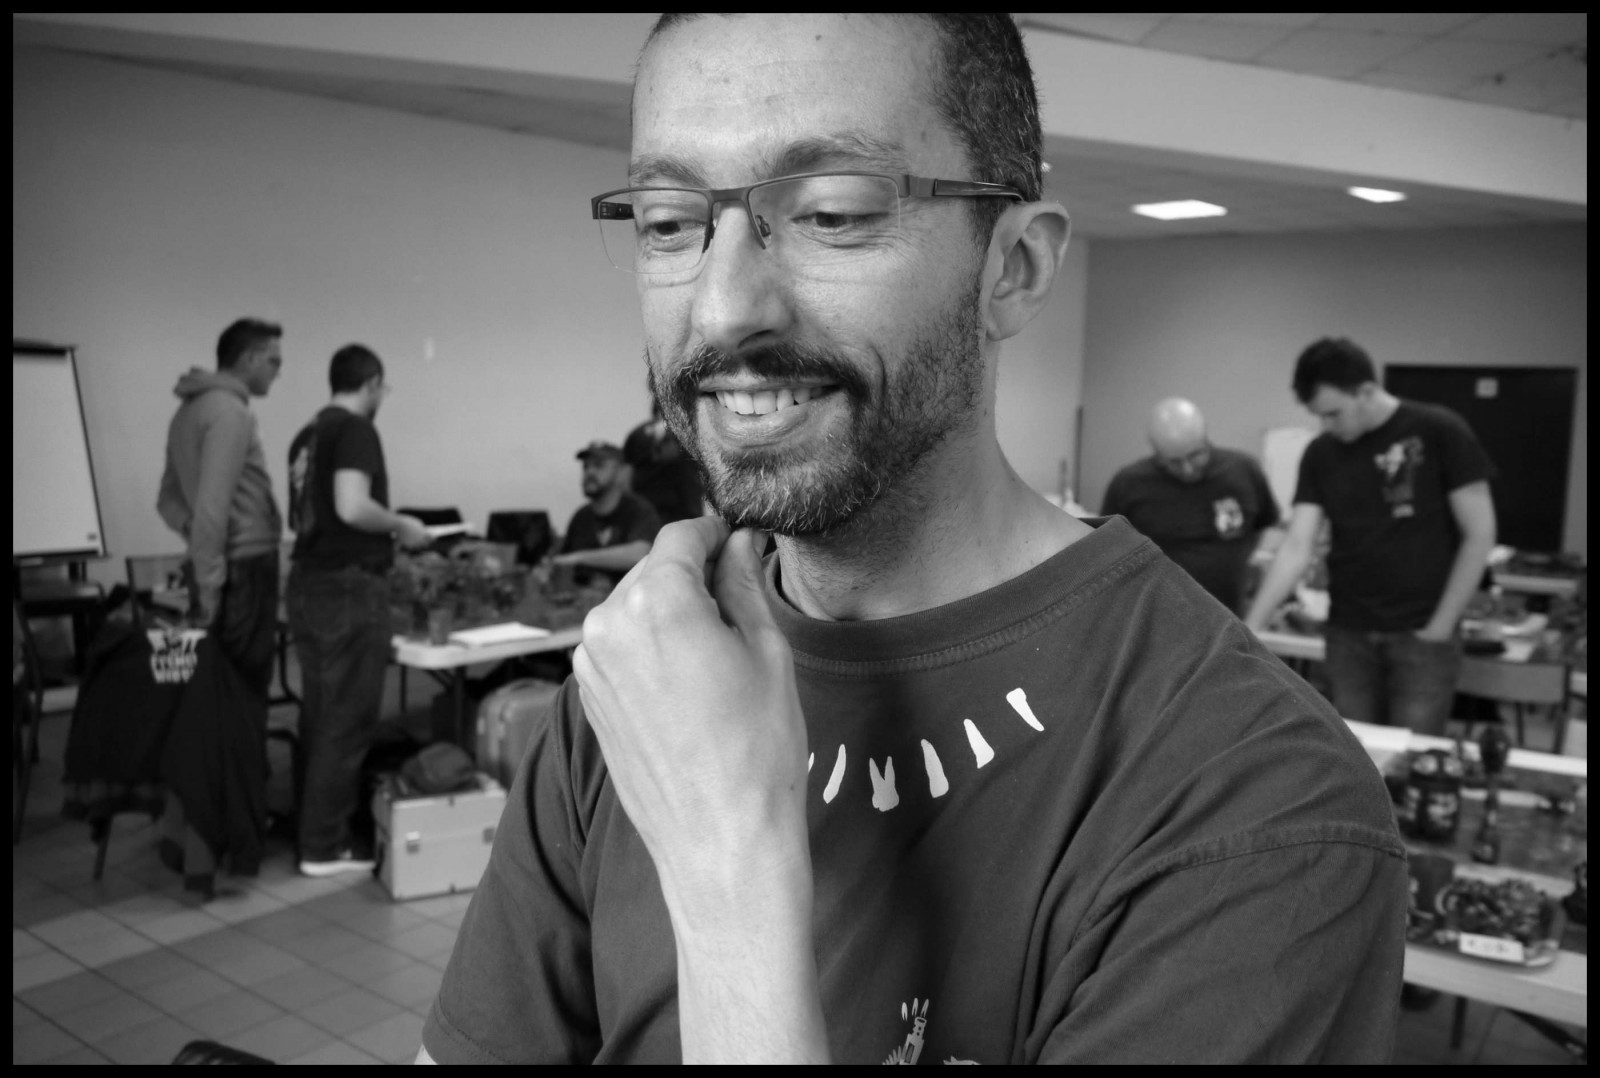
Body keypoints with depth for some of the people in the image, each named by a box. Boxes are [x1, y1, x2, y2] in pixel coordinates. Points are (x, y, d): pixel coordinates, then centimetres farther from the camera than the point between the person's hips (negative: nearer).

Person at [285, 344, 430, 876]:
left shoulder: (306, 435, 15)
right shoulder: (356, 431, -11)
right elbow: (352, 507, -25)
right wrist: (401, 526, -8)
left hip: (306, 583, 9)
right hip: (349, 587, -9)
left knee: (317, 714, 15)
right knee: (347, 720, -2)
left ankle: (311, 826, 24)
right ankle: (325, 847, 4)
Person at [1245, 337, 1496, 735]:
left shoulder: (1439, 433, -7)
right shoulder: (1320, 454, 2)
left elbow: (1479, 535, -6)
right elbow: (1295, 549, -3)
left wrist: (1440, 627, -8)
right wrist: (1249, 629, -14)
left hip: (1420, 635, -3)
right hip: (1347, 635, 3)